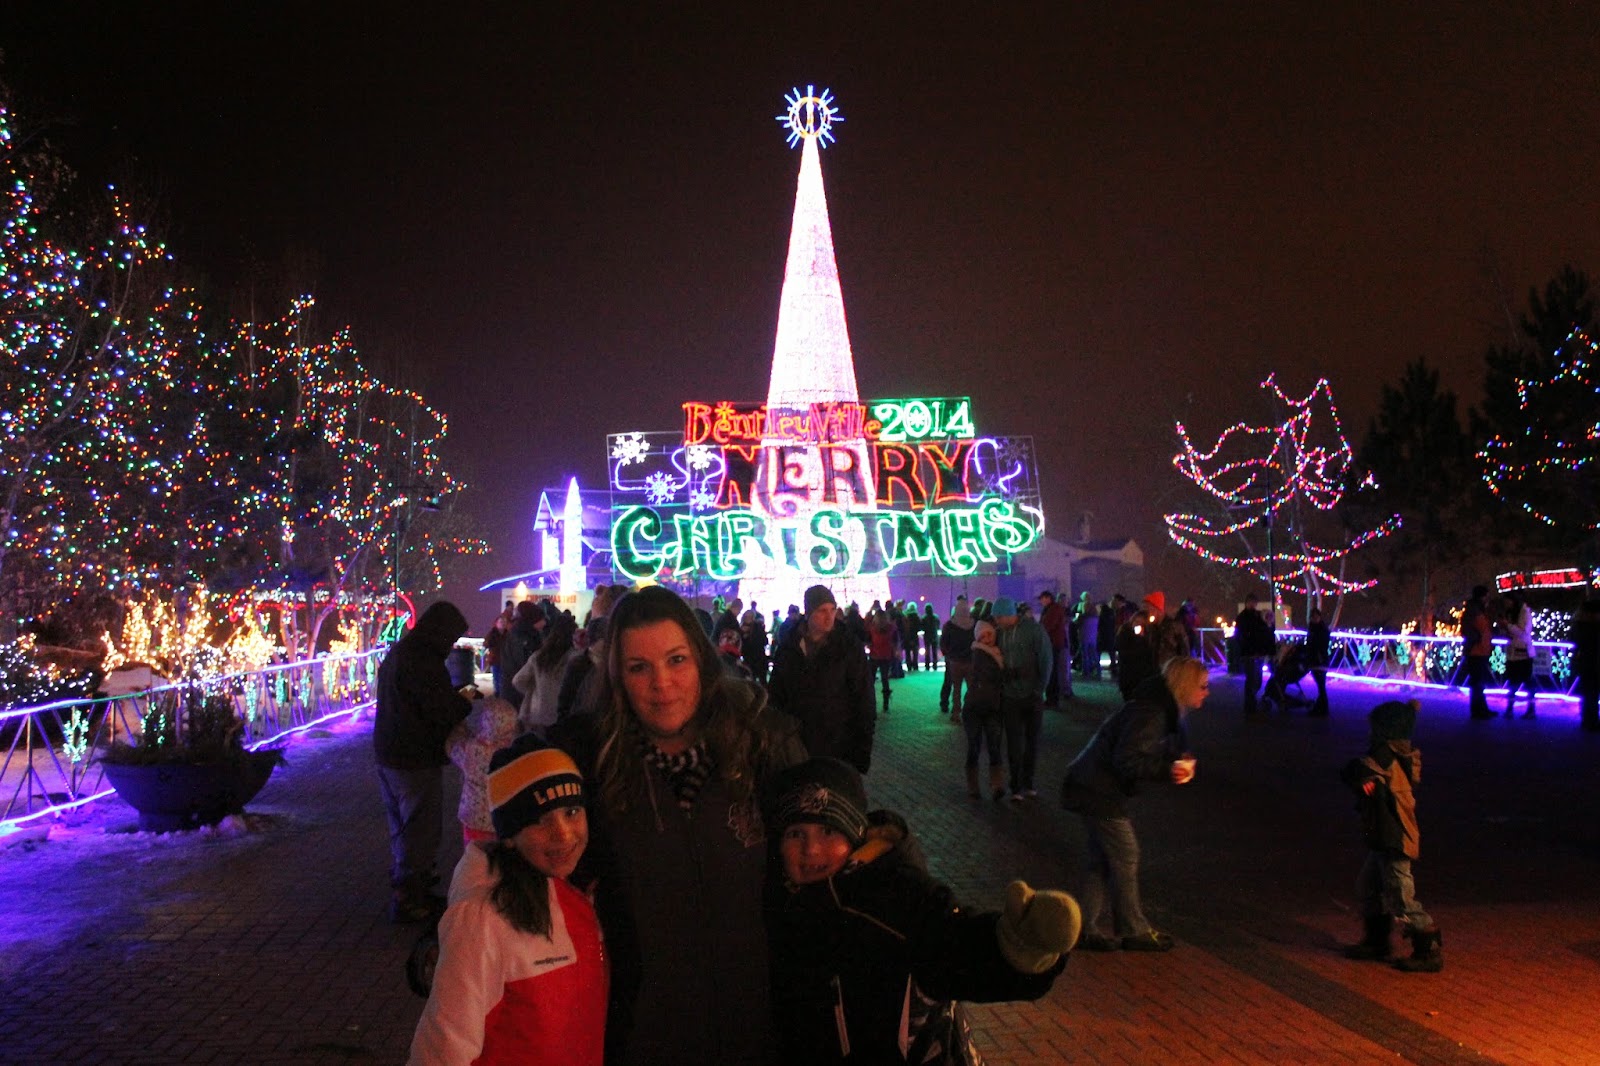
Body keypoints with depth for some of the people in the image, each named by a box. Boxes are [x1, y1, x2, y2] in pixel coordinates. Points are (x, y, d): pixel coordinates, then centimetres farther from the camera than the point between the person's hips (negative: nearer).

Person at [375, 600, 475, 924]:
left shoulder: (397, 652, 9)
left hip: (388, 754, 10)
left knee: (402, 827, 21)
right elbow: (443, 713, -24)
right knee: (420, 830, 2)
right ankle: (409, 900, 9)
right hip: (416, 760, -10)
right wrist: (464, 700, -4)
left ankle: (403, 890, 34)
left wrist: (455, 696, 12)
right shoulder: (424, 661, -22)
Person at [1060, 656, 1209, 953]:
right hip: (1099, 792, -10)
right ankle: (1134, 931, 13)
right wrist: (1168, 770, -26)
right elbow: (1127, 761, -28)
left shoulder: (1164, 711, 9)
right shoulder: (1149, 714, -23)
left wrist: (1180, 764, -7)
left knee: (1101, 860, 14)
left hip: (1095, 788, 10)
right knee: (1125, 857, 0)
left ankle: (1094, 929, 21)